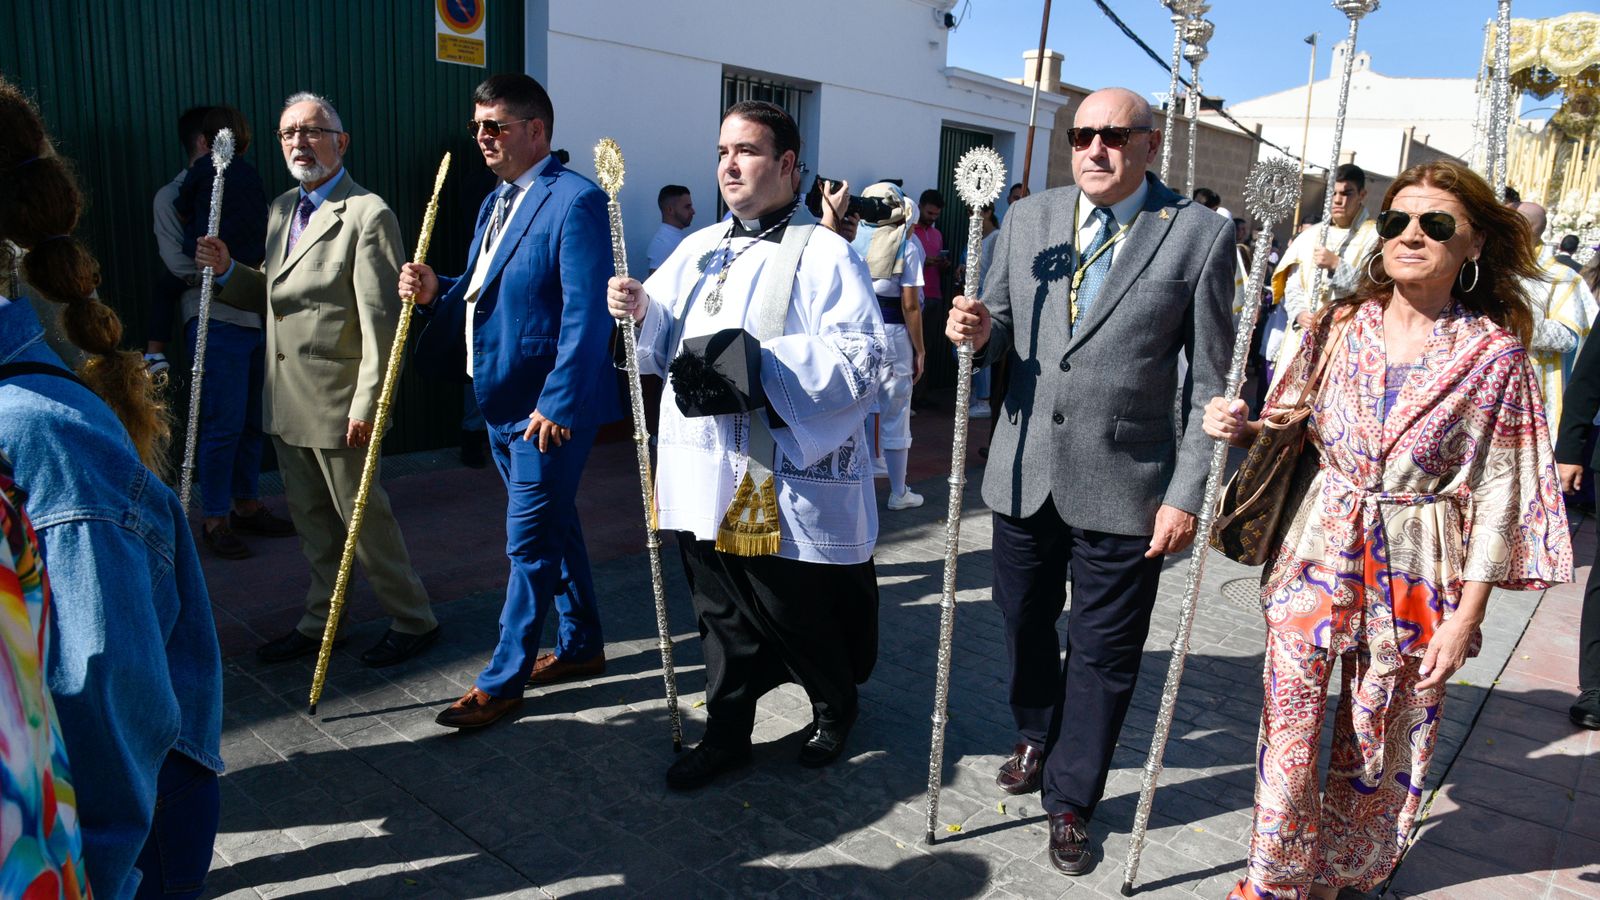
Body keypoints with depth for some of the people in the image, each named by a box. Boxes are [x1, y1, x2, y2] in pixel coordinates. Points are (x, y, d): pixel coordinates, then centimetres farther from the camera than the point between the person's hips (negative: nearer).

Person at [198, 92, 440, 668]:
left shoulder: (367, 215, -13)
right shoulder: (282, 210, 15)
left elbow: (381, 319, -17)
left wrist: (366, 404, -20)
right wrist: (228, 271, 1)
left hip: (338, 403, -8)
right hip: (287, 403, 8)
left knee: (363, 516, 1)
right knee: (310, 519, 17)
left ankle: (413, 621, 17)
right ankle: (320, 623, 31)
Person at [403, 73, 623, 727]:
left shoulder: (575, 200, -15)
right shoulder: (495, 202, 15)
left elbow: (587, 313, -21)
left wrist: (558, 403, -23)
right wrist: (436, 292, -2)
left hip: (551, 405, -9)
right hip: (501, 401, 9)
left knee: (530, 542, 0)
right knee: (553, 528, 19)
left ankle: (503, 680, 12)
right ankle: (581, 645, 34)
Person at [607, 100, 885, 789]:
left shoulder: (824, 254, -7)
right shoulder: (697, 249, 14)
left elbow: (861, 359, -17)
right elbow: (665, 344, 17)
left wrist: (759, 363, -24)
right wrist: (640, 313, -5)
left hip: (787, 482, -5)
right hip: (707, 477, 6)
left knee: (799, 609, 9)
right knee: (723, 612, 15)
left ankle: (836, 708, 37)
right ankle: (726, 734, 31)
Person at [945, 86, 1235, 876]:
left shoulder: (1200, 234, -6)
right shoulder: (1026, 221, 4)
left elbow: (1212, 382, -6)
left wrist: (1188, 492, -10)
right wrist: (977, 331, -14)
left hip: (1123, 486, -3)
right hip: (1024, 475, 4)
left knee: (1103, 654, 10)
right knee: (1023, 623, 20)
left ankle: (1070, 802, 32)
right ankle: (1035, 739, 50)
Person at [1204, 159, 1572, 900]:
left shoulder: (1494, 352, -6)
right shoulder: (1340, 325, 1)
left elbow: (1498, 495, -6)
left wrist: (1465, 618, -8)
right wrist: (1241, 428, -13)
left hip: (1417, 573, -1)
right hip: (1319, 555, 2)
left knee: (1380, 743, 12)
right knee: (1289, 728, 4)